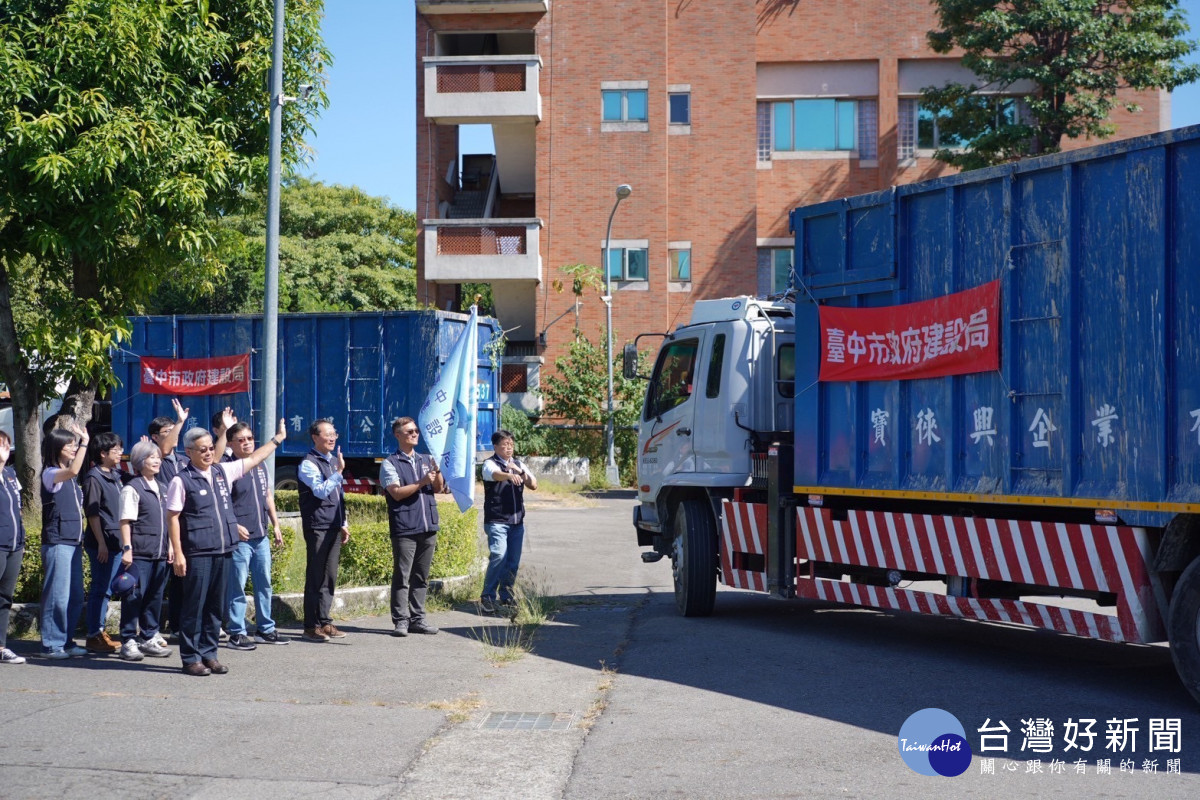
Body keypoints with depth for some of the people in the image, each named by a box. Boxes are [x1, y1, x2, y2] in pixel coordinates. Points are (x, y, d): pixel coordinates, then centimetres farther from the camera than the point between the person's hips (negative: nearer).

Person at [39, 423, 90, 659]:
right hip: (57, 543, -8)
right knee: (58, 596, -6)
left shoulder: (71, 478, 15)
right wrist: (84, 442, -24)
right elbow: (73, 471, -28)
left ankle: (66, 641, 16)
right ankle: (52, 644, 0)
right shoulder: (50, 475, -10)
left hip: (74, 542, 8)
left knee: (76, 596, 9)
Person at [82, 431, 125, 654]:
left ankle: (99, 631, 21)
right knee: (100, 588, -4)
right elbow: (92, 512, -14)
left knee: (105, 589, 13)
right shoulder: (94, 477, -11)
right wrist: (101, 543, -16)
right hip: (102, 542, -8)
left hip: (116, 541, 8)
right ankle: (94, 636, 2)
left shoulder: (115, 474, 12)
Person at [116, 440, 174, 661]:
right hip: (139, 552, -7)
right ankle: (128, 641, 2)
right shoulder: (132, 489, -7)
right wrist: (127, 548, -16)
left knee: (155, 596, 11)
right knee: (134, 596, -4)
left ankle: (149, 638, 20)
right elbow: (125, 521, -10)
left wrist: (170, 546, 17)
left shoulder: (161, 489, 16)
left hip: (160, 552, 7)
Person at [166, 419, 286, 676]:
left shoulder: (222, 472, 12)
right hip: (197, 553, -6)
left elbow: (253, 459, 23)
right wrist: (178, 554, -12)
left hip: (222, 551, 6)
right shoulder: (181, 480, -6)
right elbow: (172, 518, -7)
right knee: (194, 606, -2)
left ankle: (208, 654, 18)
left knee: (216, 606, 10)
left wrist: (277, 439, 26)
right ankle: (191, 658, 5)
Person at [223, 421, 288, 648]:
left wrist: (275, 524, 20)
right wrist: (234, 525, -21)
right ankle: (237, 634, 3)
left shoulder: (260, 465, 14)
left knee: (264, 583, 13)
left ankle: (265, 629, 23)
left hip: (261, 536, 8)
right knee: (237, 586, -3)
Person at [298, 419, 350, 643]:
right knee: (315, 577, -6)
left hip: (334, 527, 8)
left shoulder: (334, 461, 17)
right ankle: (311, 626, -2)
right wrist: (339, 472, -21)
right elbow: (321, 490, -22)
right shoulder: (309, 464, -9)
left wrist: (344, 523, 21)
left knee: (330, 577, 9)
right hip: (317, 527, -8)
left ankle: (324, 622, 15)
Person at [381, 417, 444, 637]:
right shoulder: (390, 464, -2)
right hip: (404, 529, -5)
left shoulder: (426, 460, 16)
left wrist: (437, 472, -9)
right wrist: (422, 482, -17)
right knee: (402, 577, -4)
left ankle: (417, 619, 14)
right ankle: (401, 621, -2)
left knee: (421, 577, 9)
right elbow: (397, 492, -12)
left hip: (428, 527, 5)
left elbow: (439, 487, 10)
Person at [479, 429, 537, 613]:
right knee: (499, 556, -19)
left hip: (517, 522, 6)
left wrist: (520, 471, -12)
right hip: (496, 521, -6)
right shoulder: (490, 464, -4)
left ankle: (506, 597, 20)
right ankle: (487, 597, -10)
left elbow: (534, 485, 5)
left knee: (514, 562, 7)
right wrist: (510, 475, -49)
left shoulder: (518, 464, 13)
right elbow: (495, 474, -27)